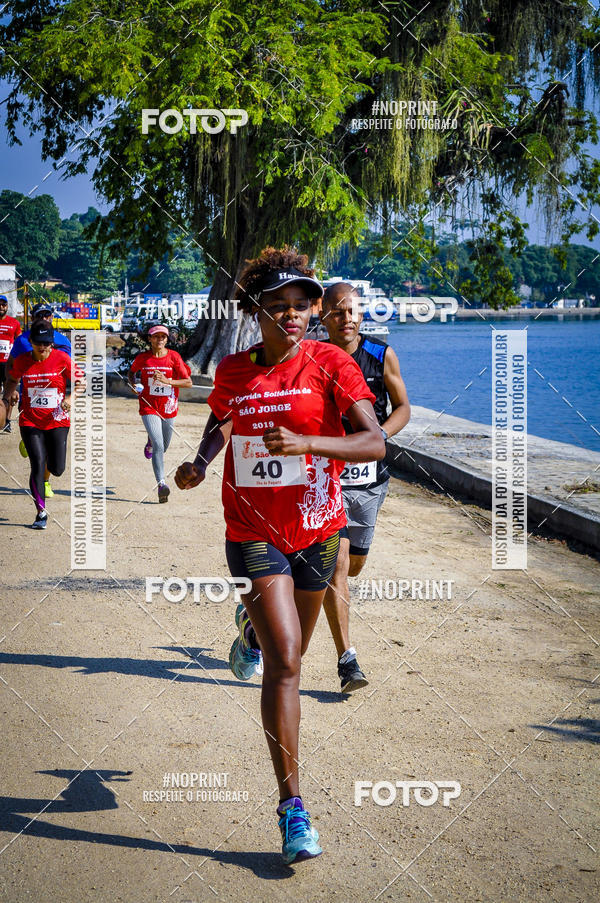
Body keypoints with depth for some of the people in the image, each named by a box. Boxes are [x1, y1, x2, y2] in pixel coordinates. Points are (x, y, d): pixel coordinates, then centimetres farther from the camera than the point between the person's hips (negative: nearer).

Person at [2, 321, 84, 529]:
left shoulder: (62, 358, -7)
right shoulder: (22, 361, 0)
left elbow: (80, 382, -2)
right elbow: (13, 380, 20)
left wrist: (70, 398, -20)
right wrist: (5, 399, 5)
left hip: (57, 421, -1)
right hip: (30, 421, 1)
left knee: (56, 470, 1)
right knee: (37, 465, -11)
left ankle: (50, 454, 41)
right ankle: (41, 514, -1)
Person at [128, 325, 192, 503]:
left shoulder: (174, 357, -5)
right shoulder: (142, 358, -2)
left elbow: (188, 382, -9)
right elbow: (132, 371, 19)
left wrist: (167, 381, -22)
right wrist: (133, 384, -1)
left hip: (168, 408, 2)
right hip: (149, 407, -2)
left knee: (163, 447, 19)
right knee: (159, 446, -19)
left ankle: (150, 442, 57)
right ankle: (161, 484, -22)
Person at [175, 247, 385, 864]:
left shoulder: (331, 364, -9)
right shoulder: (233, 371, -1)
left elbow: (374, 444, -19)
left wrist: (303, 442, -32)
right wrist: (200, 462, 2)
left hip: (316, 528, 1)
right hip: (254, 529, -1)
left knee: (290, 654, 21)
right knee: (284, 661, -15)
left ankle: (253, 623, 59)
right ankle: (292, 807, -10)